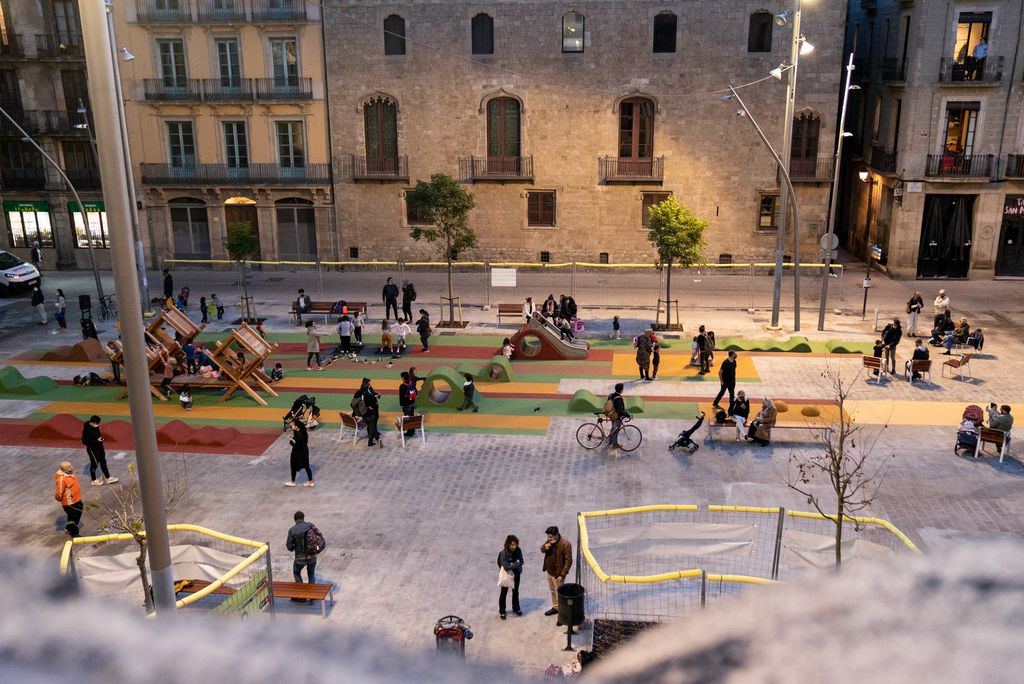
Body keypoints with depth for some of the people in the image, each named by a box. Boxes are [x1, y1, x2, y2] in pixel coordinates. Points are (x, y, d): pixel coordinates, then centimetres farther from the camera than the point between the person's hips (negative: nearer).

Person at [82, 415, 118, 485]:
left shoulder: (96, 427, 0)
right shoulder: (86, 430, -23)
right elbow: (84, 441, -23)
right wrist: (96, 441, -27)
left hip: (100, 448, 8)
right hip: (92, 450, -8)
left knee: (103, 463, 14)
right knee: (94, 464, 7)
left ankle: (108, 478, 24)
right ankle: (94, 480, 24)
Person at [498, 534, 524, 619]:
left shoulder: (518, 550, -17)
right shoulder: (503, 553, -28)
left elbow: (521, 562, -13)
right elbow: (506, 567, -32)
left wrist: (512, 565, -27)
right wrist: (516, 564, -27)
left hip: (516, 574, 4)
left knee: (515, 591, 20)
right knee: (504, 592, 9)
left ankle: (516, 608, 38)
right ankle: (502, 611, 24)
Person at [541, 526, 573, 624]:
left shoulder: (565, 544, -26)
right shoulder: (550, 541, -4)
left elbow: (568, 561, -22)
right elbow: (542, 550, 12)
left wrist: (562, 575, -23)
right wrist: (544, 547, -13)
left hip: (558, 574, -7)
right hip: (549, 571, 7)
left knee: (559, 594, 2)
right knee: (553, 591, 23)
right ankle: (555, 608, 42)